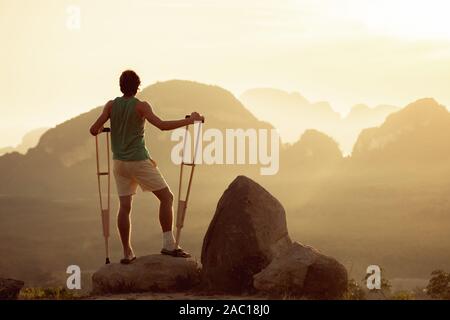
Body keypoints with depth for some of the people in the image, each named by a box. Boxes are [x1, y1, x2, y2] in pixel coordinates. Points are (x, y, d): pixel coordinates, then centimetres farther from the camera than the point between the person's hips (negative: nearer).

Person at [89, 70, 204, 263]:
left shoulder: (111, 105, 1)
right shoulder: (141, 106, -11)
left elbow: (94, 130, -2)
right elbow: (162, 125, -23)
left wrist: (100, 130, 22)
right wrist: (189, 120, -16)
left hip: (119, 162, 5)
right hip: (139, 161, -5)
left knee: (124, 206, 7)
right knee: (166, 197, 4)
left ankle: (127, 253, 5)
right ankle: (168, 244, -3)